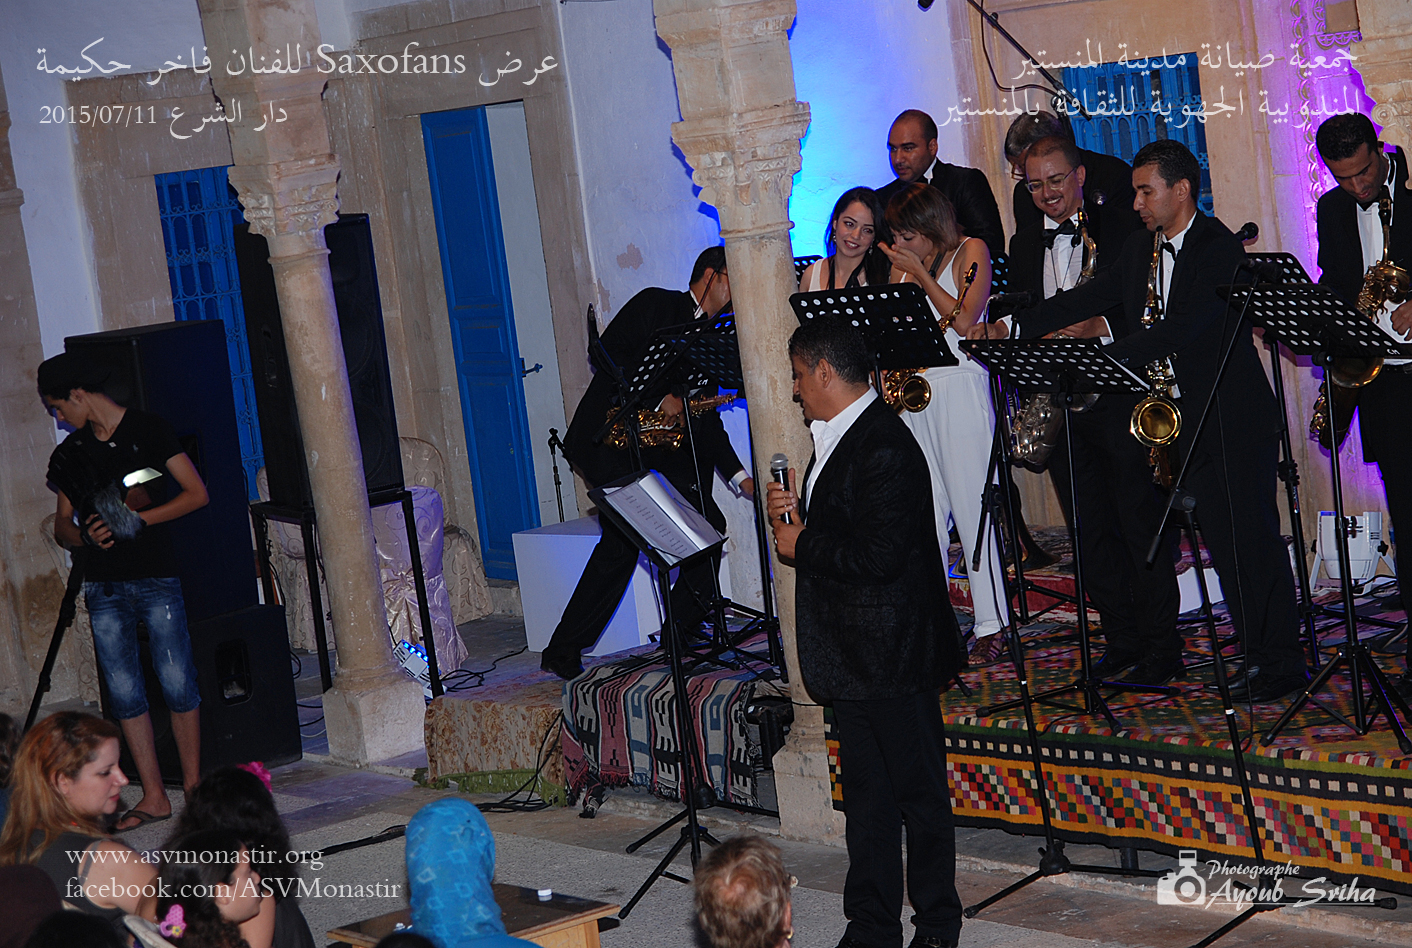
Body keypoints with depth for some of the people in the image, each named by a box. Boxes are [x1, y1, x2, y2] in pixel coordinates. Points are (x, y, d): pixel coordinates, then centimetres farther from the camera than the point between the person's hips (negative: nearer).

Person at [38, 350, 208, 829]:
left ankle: (193, 786, 8)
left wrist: (139, 518, -12)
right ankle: (153, 796, 7)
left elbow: (196, 493, -3)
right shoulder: (71, 453, 12)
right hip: (104, 588, 4)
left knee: (177, 685, -4)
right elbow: (62, 525, 17)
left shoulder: (148, 430, -1)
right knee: (124, 692, 2)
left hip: (156, 579, -4)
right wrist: (85, 534, -6)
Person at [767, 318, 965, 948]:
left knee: (919, 792, 4)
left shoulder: (885, 447, -20)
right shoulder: (834, 439, 13)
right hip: (853, 656, 10)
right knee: (865, 796, 15)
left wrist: (800, 546, -14)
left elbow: (879, 556, -26)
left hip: (894, 655, -10)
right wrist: (795, 512, 1)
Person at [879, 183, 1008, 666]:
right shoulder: (902, 264, 14)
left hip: (960, 387, -5)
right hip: (912, 390, 5)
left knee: (971, 507, -5)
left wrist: (921, 274, -11)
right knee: (925, 513, 4)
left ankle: (991, 625, -1)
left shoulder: (970, 251, -1)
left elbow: (963, 320, -13)